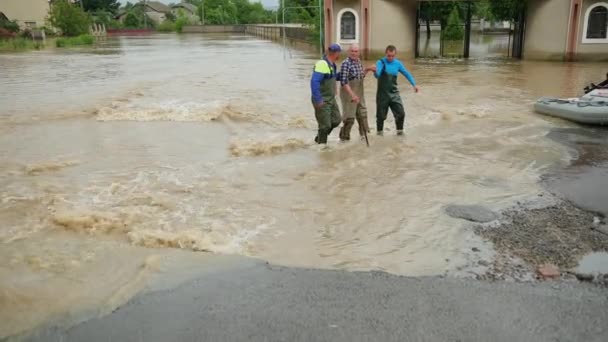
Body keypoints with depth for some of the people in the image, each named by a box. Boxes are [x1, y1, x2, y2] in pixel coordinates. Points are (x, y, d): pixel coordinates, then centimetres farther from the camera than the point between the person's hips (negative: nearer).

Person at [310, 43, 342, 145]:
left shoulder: (332, 64, 9)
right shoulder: (322, 64, -21)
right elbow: (314, 81, -28)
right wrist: (318, 100, -28)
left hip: (331, 99, 9)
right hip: (322, 101, -9)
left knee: (336, 120, 13)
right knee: (325, 125, -3)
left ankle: (319, 138, 29)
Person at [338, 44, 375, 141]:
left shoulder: (358, 61, 6)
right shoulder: (346, 63, -19)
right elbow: (343, 82, -24)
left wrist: (367, 69, 2)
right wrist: (352, 95, -28)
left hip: (359, 94, 8)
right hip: (349, 94, -8)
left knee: (362, 115, 19)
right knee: (349, 118, 0)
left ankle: (364, 134, 35)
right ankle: (344, 137, 16)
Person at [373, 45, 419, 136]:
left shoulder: (398, 63, 4)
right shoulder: (381, 62, -9)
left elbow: (407, 73, 15)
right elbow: (377, 75, -26)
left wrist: (414, 84, 8)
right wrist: (375, 71, -50)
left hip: (394, 94, 3)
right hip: (382, 94, -3)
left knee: (401, 113, -1)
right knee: (381, 115, 2)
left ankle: (400, 131, 19)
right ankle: (379, 132, 20)